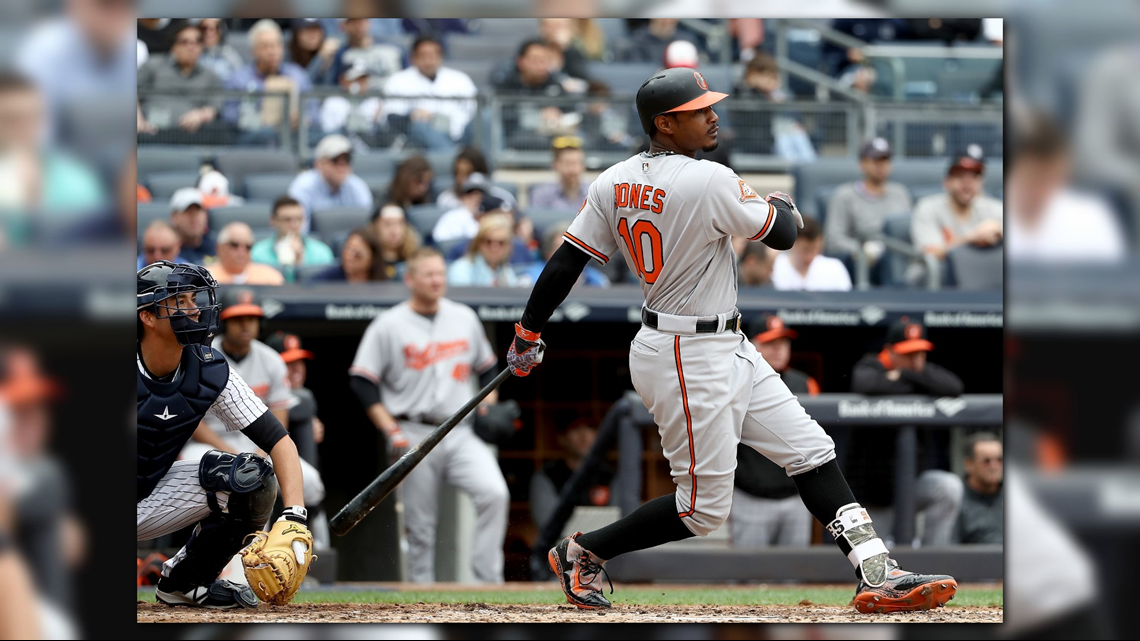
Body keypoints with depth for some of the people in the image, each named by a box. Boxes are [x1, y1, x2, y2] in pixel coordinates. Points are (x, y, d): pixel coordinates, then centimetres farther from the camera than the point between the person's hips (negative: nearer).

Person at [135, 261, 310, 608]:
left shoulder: (210, 371, -10)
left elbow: (278, 440, -12)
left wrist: (295, 518, -29)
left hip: (152, 498, 5)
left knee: (253, 478, -16)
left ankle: (184, 581, 4)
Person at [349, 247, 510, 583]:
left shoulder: (465, 318, 11)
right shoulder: (388, 325, -1)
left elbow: (487, 367, 23)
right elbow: (362, 382, -3)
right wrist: (393, 432, -9)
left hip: (462, 432, 3)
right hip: (415, 435, -2)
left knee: (494, 493, -20)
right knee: (420, 523, -1)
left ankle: (488, 580, -16)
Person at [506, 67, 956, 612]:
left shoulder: (613, 183, 1)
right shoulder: (710, 182, -21)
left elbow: (566, 262, 1)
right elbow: (781, 236, -10)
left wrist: (528, 333, 10)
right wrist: (781, 204, 13)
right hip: (689, 361, -9)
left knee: (811, 451, 6)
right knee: (703, 509, 1)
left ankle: (878, 575, 3)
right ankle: (582, 553, 13)